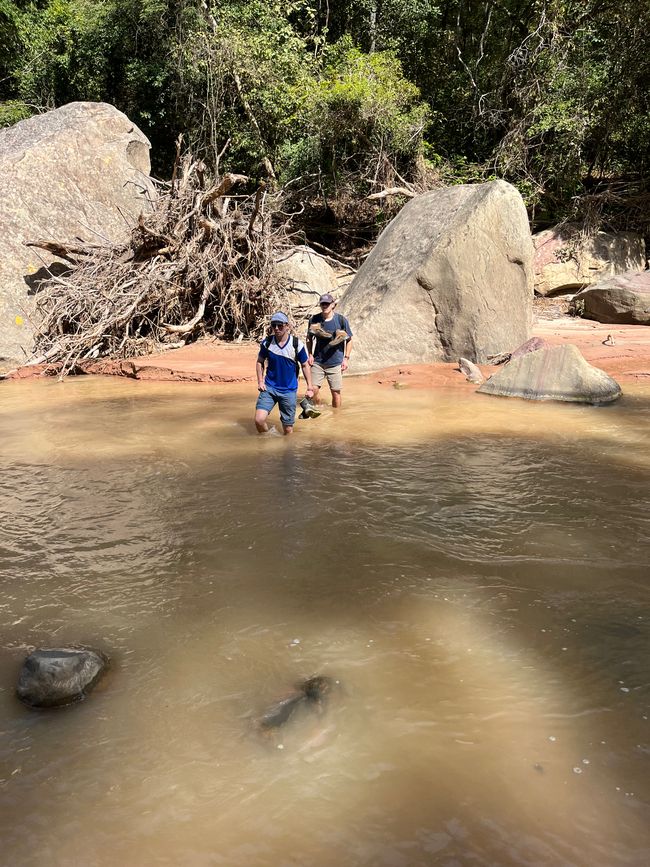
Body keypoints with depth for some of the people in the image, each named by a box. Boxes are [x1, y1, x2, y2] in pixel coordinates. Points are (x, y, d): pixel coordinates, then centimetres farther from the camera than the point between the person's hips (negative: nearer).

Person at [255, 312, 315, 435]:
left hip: (289, 391, -1)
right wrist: (260, 381, -1)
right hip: (269, 388, 1)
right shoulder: (267, 343, -3)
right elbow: (260, 361, 11)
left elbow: (305, 365, 4)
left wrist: (309, 387, 1)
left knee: (288, 430, 4)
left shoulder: (297, 344, -7)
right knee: (259, 420, -16)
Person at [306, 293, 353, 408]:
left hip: (335, 363, -1)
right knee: (313, 390, -4)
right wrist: (310, 354, 3)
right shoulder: (314, 320, 0)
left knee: (336, 392, 4)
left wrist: (346, 358, -3)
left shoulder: (341, 320, -5)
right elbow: (309, 338, 14)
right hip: (317, 362, 2)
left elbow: (349, 340, 3)